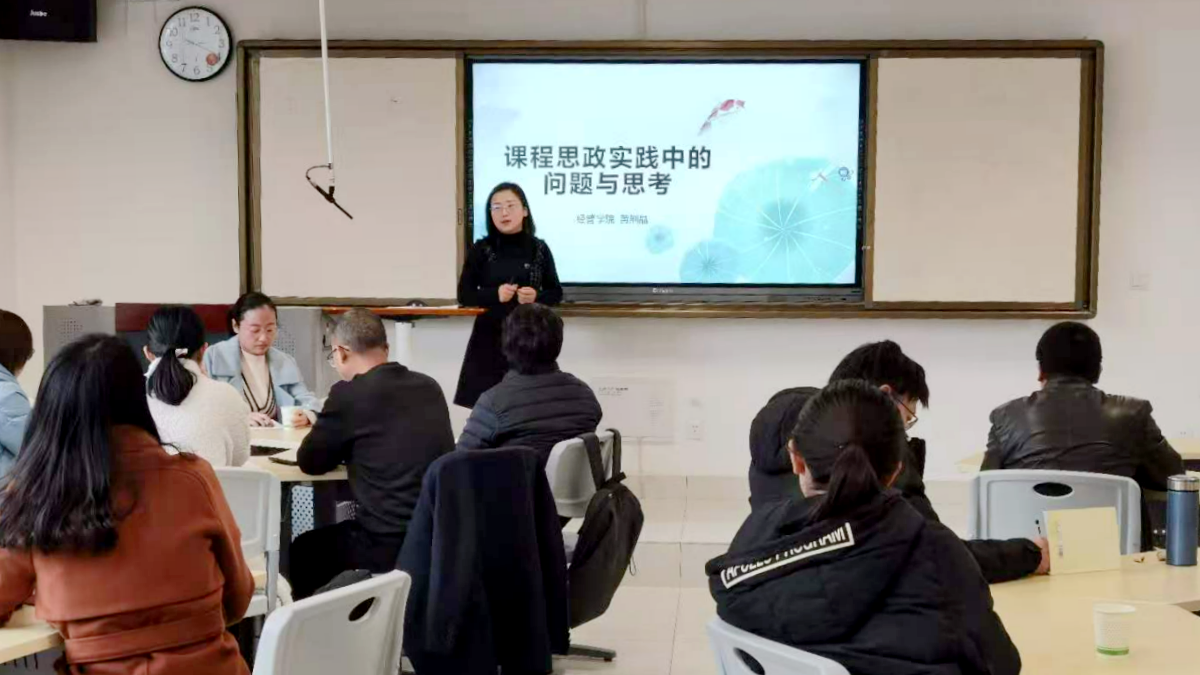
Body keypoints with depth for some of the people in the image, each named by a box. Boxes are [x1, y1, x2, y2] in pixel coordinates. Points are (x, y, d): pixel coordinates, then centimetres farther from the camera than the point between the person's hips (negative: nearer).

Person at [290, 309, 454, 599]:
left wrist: (343, 448, 21)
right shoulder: (429, 387, 8)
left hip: (389, 544, -7)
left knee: (303, 550, 23)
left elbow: (310, 462, 3)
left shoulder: (350, 393, -10)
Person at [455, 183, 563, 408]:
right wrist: (495, 294, -15)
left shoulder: (539, 249, 3)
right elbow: (464, 295, 1)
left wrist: (536, 297, -13)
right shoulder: (481, 249, 1)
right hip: (490, 338, 0)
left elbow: (556, 293, 8)